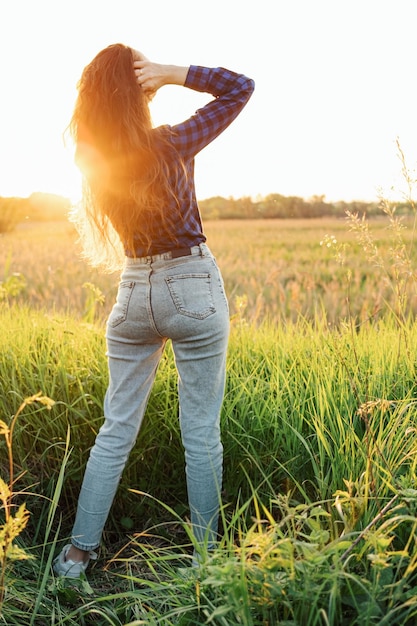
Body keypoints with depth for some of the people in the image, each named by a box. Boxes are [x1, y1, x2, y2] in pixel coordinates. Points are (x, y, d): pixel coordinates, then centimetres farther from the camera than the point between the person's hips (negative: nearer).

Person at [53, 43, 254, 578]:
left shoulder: (92, 158, 1)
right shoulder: (171, 145, -11)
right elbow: (241, 87, -2)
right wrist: (173, 72, -7)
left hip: (133, 294, 5)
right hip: (193, 291, -4)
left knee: (116, 429, 13)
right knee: (201, 433, 6)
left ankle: (78, 551, 20)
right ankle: (205, 556, 18)